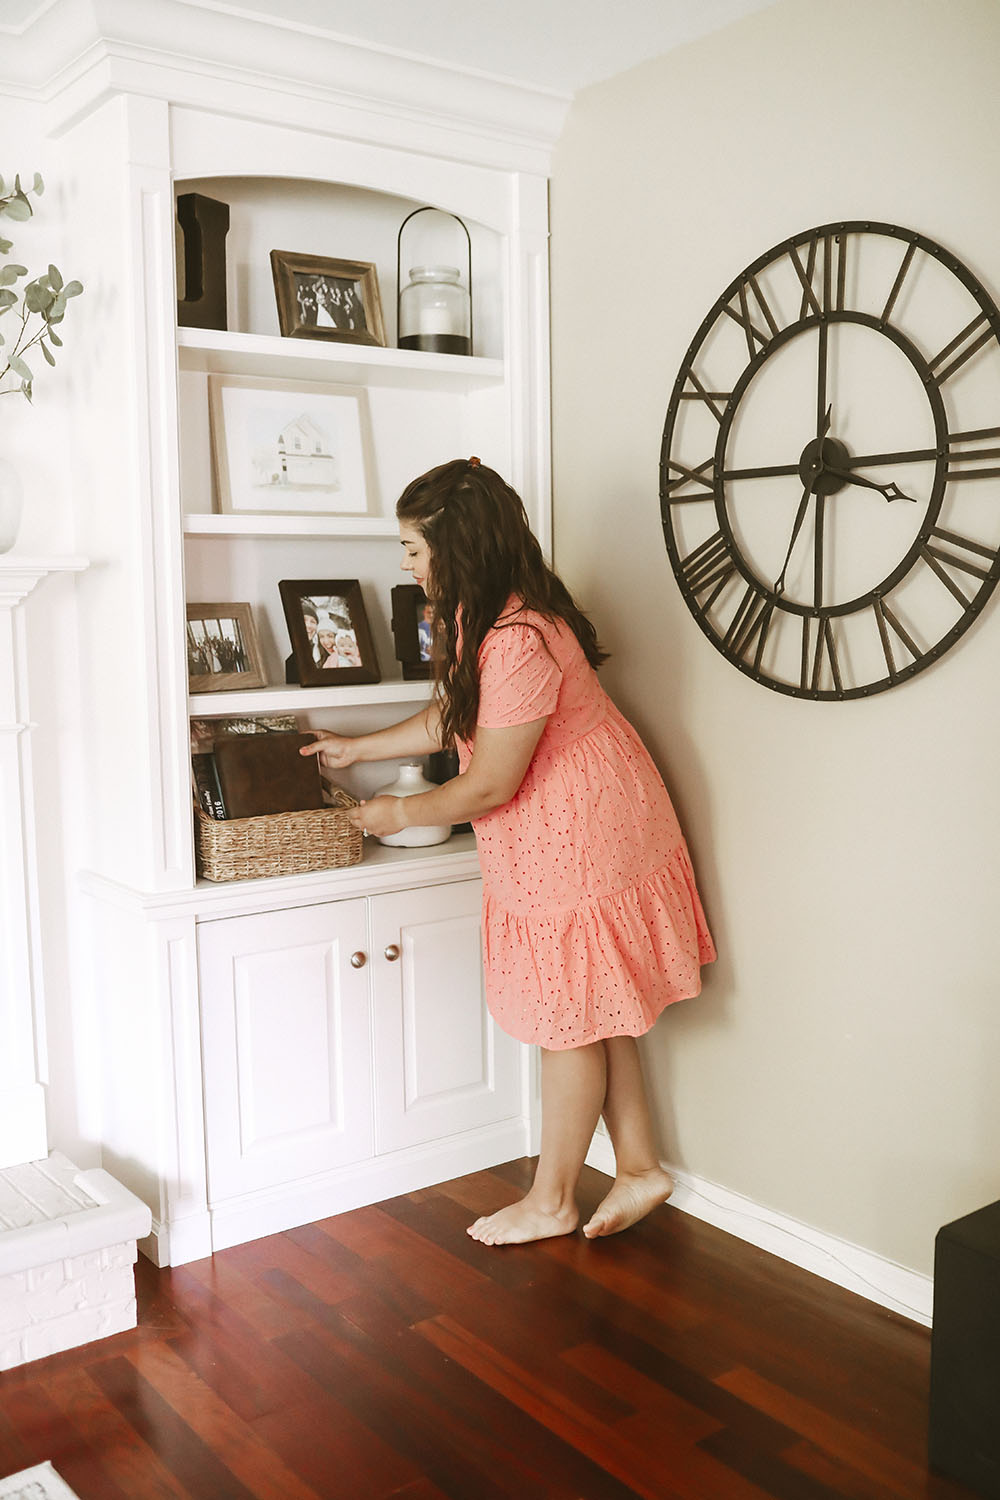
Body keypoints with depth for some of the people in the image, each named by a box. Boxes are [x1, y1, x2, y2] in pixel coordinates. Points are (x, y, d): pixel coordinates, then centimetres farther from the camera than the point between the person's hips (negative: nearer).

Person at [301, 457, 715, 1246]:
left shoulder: (519, 641, -28)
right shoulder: (479, 616, 5)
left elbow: (489, 784, -22)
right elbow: (451, 716, 18)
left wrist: (400, 813, -6)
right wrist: (358, 748, 23)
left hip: (584, 842, -10)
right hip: (552, 842, 10)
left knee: (572, 1022, 5)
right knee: (597, 1018, 16)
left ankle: (551, 1202, 22)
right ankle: (639, 1168, 30)